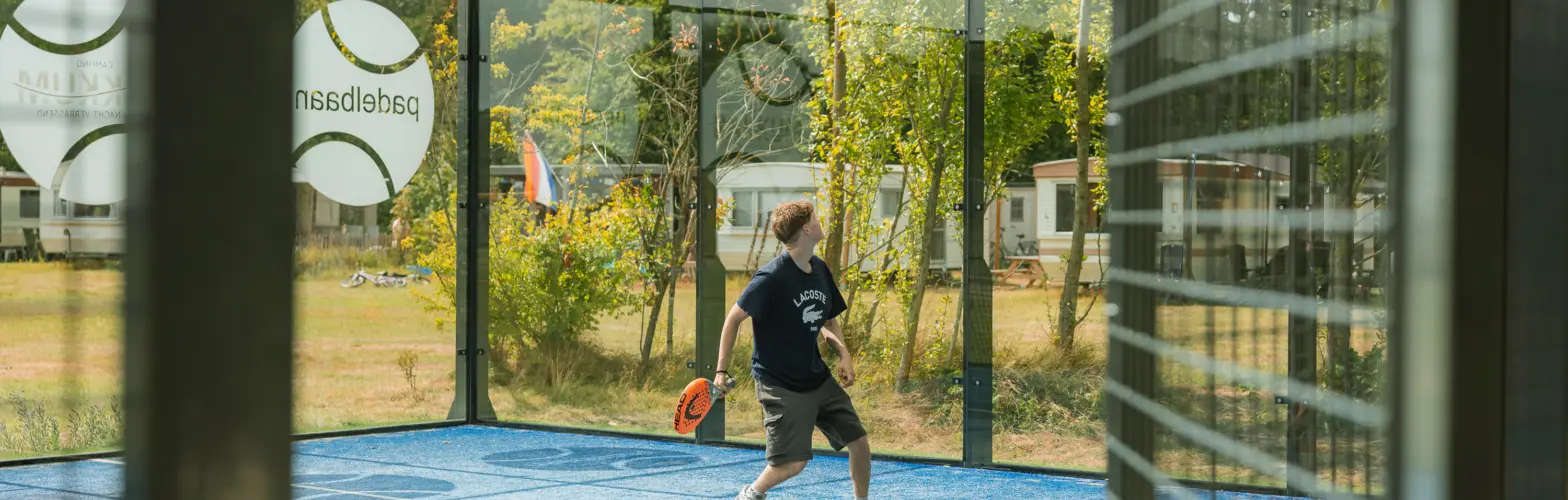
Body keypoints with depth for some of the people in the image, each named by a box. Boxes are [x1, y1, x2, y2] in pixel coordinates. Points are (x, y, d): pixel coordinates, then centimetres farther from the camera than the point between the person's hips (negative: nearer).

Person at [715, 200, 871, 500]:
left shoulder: (820, 270, 5)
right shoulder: (772, 277, -18)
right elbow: (734, 318, -12)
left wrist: (843, 354, 1)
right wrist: (722, 371, -14)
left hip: (818, 379, 7)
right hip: (780, 384, -7)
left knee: (859, 442, 2)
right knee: (793, 463, -9)